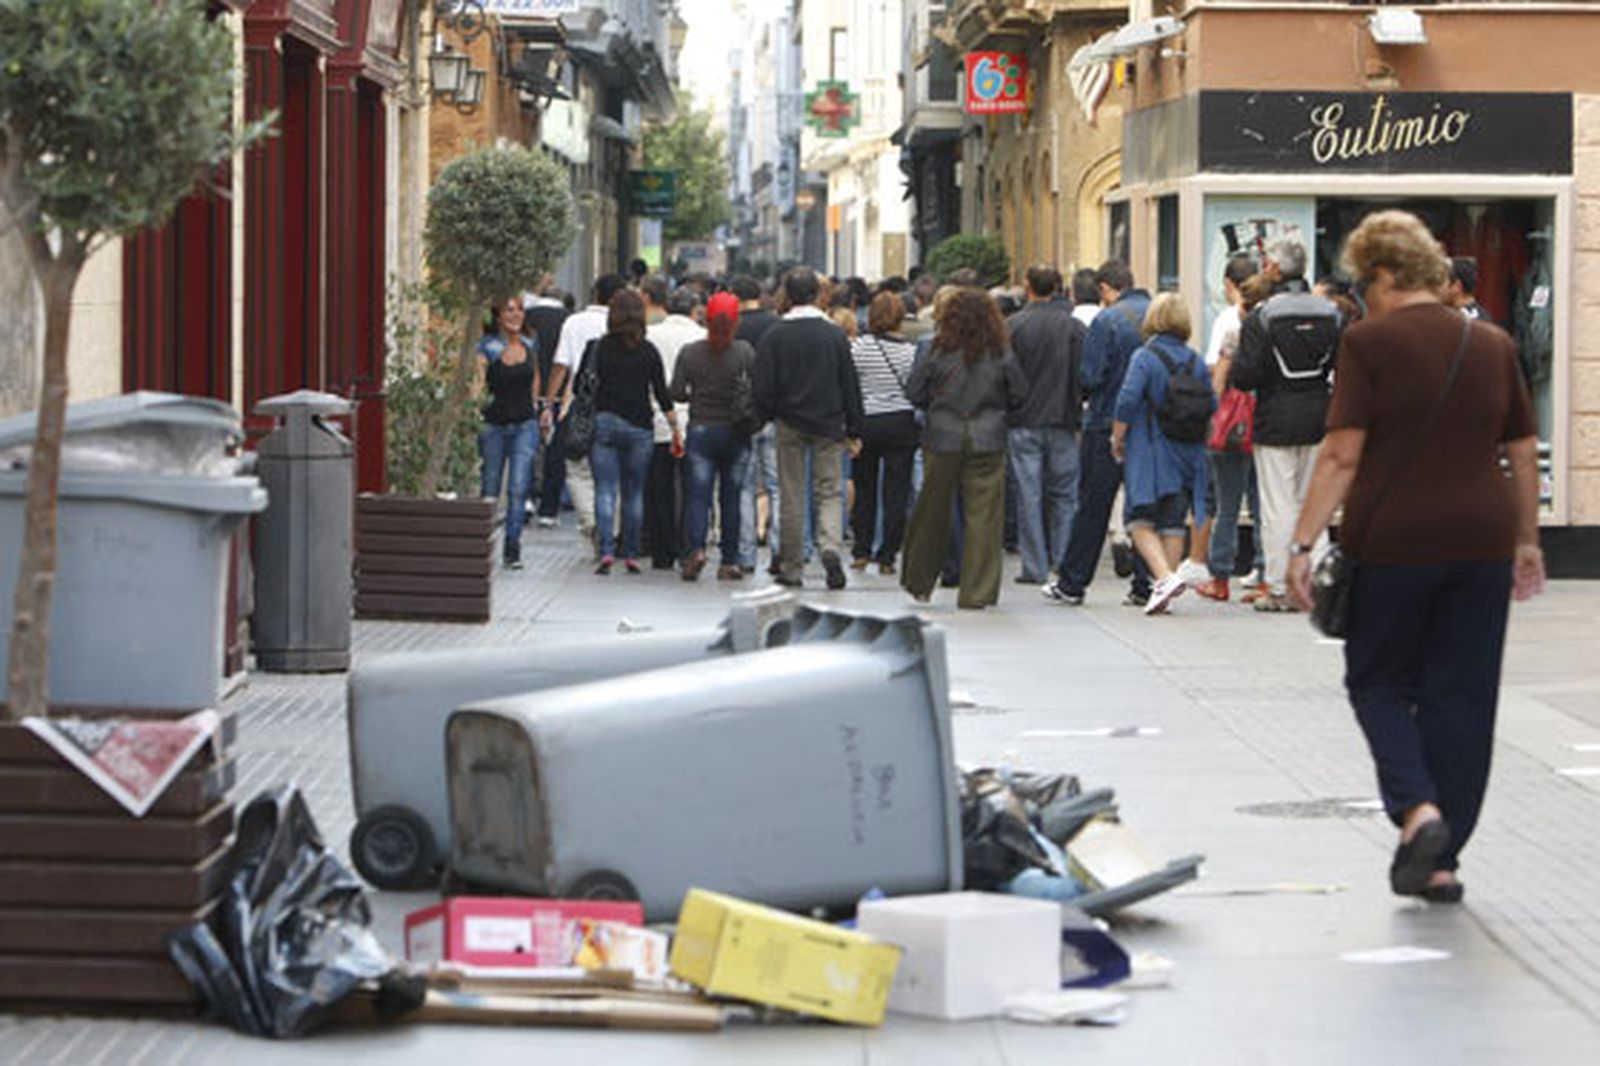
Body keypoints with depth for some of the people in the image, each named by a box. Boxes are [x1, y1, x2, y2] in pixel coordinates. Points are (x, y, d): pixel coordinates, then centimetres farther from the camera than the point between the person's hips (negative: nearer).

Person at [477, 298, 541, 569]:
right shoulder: (487, 348, -5)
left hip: (525, 425, 2)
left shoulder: (530, 346, 7)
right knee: (490, 489, 6)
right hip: (494, 424, -2)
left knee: (519, 487, -11)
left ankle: (512, 549, -8)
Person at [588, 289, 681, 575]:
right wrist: (675, 430, 7)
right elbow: (662, 393, 1)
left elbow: (590, 386, -3)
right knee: (634, 494, 10)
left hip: (604, 423, -1)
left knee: (605, 491, -1)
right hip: (638, 428, 1)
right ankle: (631, 554, 12)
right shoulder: (648, 351, 0)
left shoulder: (601, 348, -2)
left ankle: (606, 550, -15)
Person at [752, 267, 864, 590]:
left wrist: (767, 417, 11)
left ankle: (790, 568, 11)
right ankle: (831, 546, -19)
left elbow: (763, 388, -7)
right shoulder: (834, 335, -3)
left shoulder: (774, 337, -7)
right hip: (829, 424, 0)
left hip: (790, 425, 0)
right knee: (830, 492, 6)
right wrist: (854, 429, 8)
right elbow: (850, 385, 1)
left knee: (791, 497, 7)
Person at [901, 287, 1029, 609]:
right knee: (983, 516, 2)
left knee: (933, 512, 13)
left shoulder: (938, 351, -6)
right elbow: (1019, 396, 3)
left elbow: (914, 392, -2)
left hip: (942, 440, 0)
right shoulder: (1000, 354, -3)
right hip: (988, 442, 0)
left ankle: (919, 582, 24)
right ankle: (976, 592, 0)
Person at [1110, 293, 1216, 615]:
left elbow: (1128, 402, -16)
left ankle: (1164, 576, -21)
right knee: (1173, 521, 12)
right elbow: (1212, 405, 7)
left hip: (1149, 452, -5)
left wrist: (1117, 438, -3)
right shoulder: (1196, 361, 5)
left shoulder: (1144, 358, -9)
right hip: (1188, 453, 5)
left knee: (1140, 518, -2)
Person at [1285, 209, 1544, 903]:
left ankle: (1417, 809, -10)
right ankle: (1442, 860, 11)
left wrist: (1303, 544, -9)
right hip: (1481, 543, 4)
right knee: (1461, 696, 10)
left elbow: (1342, 456, -11)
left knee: (1378, 682, 12)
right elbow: (1524, 453, 12)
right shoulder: (1493, 346, 8)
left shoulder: (1370, 343, -6)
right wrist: (1527, 543, 22)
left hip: (1392, 540, -4)